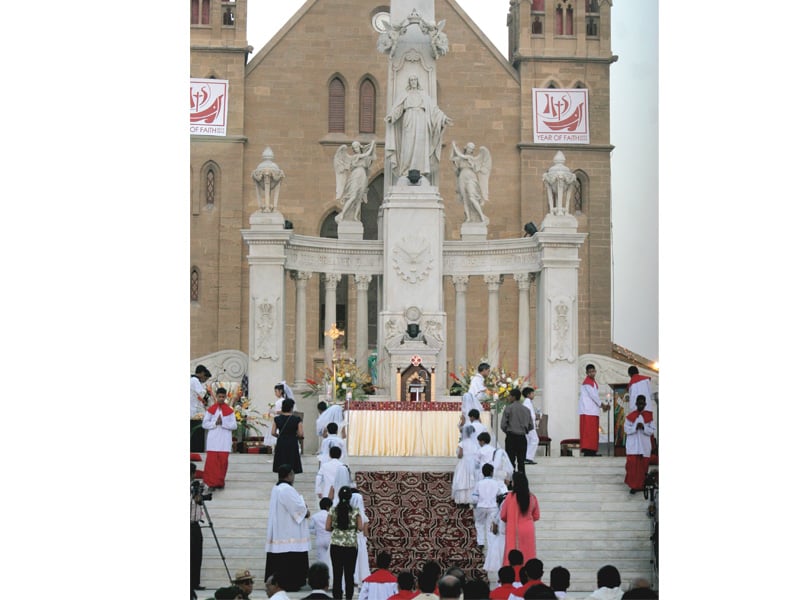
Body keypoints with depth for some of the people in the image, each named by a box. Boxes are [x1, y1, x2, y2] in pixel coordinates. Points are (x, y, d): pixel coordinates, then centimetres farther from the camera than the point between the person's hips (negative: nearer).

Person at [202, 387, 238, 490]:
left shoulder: (229, 411, 6)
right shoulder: (210, 410, 7)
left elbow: (234, 426, 1)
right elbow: (204, 424, 4)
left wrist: (223, 423, -12)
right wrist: (215, 423, -11)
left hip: (225, 440, 0)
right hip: (213, 440, 0)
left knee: (223, 461, -1)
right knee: (212, 461, -7)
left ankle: (220, 482, 10)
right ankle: (212, 483, -5)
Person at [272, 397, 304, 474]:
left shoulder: (277, 419, 0)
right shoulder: (297, 419, -8)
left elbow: (273, 433, -1)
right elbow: (300, 434, -10)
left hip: (281, 444, 3)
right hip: (292, 445, -3)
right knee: (291, 470, 1)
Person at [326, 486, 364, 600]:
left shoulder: (333, 510, -2)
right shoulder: (355, 511, -5)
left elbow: (327, 527, -2)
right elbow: (360, 527, -5)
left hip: (336, 545, 1)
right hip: (351, 545, -1)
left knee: (337, 573, 4)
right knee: (349, 573, 6)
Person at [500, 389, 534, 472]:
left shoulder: (509, 408, -6)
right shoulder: (526, 410, 9)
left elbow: (503, 424, -10)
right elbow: (531, 426, 9)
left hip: (511, 437, -4)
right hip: (522, 438, 4)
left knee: (511, 461, -2)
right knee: (521, 462, 8)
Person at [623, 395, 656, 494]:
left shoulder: (649, 416, 3)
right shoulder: (630, 416, 1)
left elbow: (652, 430, 1)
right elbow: (627, 429, -1)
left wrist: (644, 427, -17)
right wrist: (635, 427, -18)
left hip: (644, 445, 1)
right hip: (633, 445, -1)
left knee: (643, 466, 3)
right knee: (633, 465, -7)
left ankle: (641, 485, 13)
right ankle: (633, 485, -1)